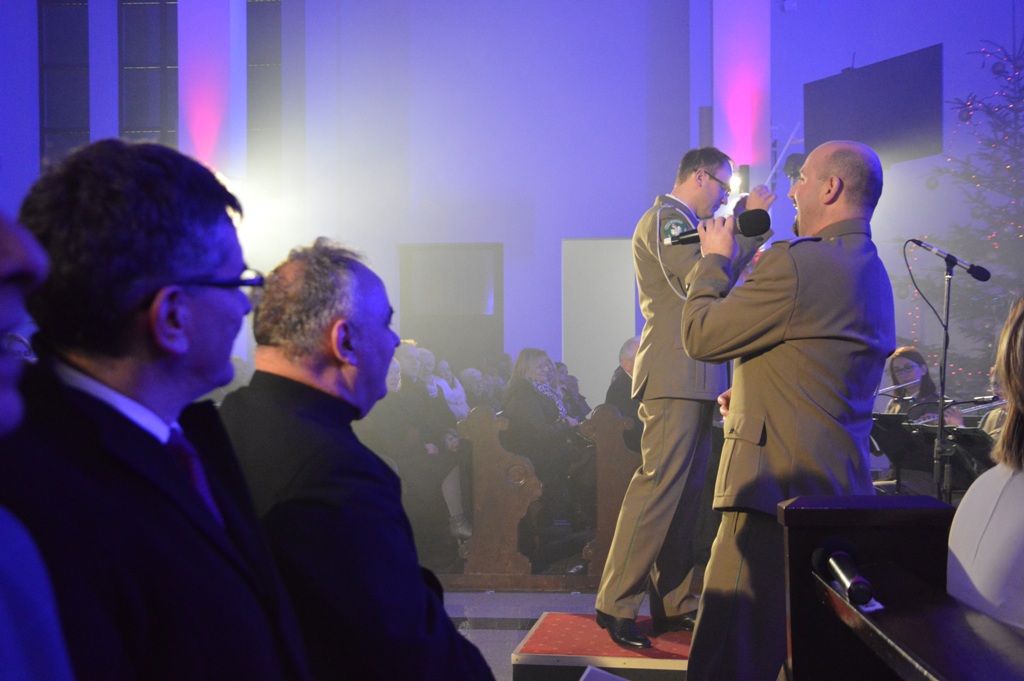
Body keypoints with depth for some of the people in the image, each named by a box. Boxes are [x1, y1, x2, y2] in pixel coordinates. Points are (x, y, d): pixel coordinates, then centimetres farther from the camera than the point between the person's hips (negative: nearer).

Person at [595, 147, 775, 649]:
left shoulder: (683, 225, 24)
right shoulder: (665, 219, -7)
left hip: (693, 378, 11)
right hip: (675, 375, -11)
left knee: (685, 492, 10)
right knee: (658, 486, -13)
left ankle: (672, 603, 14)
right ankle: (616, 604, -9)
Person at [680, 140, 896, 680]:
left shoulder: (797, 264, -16)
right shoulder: (873, 274, 16)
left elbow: (699, 336, -9)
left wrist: (715, 260, 6)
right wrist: (753, 393, 22)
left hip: (780, 485, -10)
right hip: (842, 486, 11)